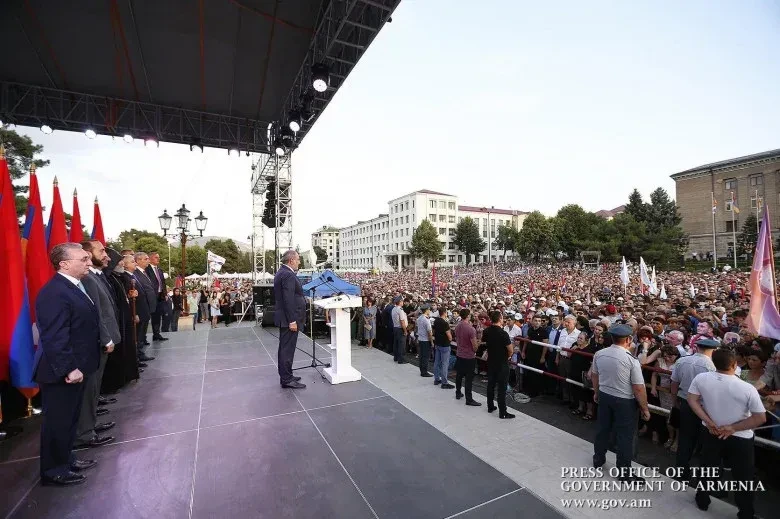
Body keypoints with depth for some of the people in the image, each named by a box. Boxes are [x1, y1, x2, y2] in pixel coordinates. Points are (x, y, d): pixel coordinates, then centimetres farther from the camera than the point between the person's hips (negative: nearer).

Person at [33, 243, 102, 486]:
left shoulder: (74, 286, 9)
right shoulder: (54, 293, -23)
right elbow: (54, 337, -26)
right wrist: (68, 368, -23)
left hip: (76, 367, 10)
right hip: (62, 372, -10)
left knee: (70, 419, 22)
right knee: (57, 422, 7)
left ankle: (65, 459, 38)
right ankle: (53, 470, 24)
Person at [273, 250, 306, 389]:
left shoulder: (281, 273, 14)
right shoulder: (288, 275, -19)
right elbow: (288, 299, -24)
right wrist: (292, 320, -23)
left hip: (284, 317, 11)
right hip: (289, 318, -11)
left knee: (285, 348, 17)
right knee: (288, 349, -3)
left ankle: (285, 376, 27)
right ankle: (287, 379, 5)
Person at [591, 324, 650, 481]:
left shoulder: (599, 354, -6)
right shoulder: (631, 360, -22)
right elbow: (638, 388, -18)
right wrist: (645, 409, -3)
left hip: (604, 396, 5)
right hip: (625, 401, -5)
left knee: (603, 429, 22)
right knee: (625, 436, 11)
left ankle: (598, 459, 40)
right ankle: (624, 472, 24)